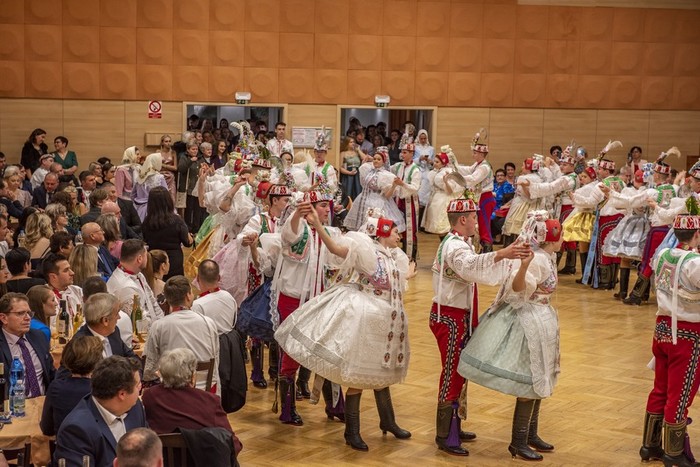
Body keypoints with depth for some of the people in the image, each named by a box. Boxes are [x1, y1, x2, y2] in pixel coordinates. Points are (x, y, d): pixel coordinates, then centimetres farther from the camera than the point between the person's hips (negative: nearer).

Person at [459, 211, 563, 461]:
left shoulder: (546, 258, 7)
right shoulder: (538, 260, -22)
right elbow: (517, 288, -36)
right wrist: (523, 266, -51)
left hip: (539, 322, 10)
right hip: (529, 323, -10)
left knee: (537, 381, 17)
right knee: (530, 382, -4)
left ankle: (530, 434, 28)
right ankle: (518, 442, 4)